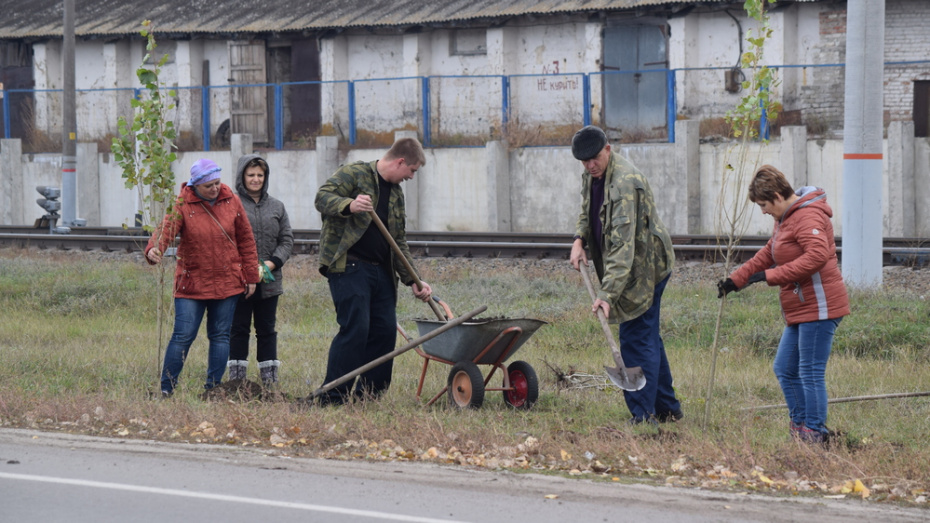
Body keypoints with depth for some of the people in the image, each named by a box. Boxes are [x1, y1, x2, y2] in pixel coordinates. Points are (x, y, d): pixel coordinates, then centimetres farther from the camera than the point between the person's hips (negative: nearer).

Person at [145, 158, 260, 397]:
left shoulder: (231, 201, 1)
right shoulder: (182, 204, -10)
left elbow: (246, 240, 8)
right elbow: (166, 228, -26)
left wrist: (251, 276, 9)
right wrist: (154, 249, -48)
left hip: (227, 283, 3)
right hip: (192, 284, -3)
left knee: (220, 335, 7)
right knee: (183, 336, -6)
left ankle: (213, 388, 14)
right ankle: (166, 389, 0)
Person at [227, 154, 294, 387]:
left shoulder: (276, 206, 11)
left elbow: (287, 239, 11)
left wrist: (273, 262, -7)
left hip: (269, 281, 4)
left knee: (267, 330, 9)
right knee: (238, 329, 2)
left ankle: (269, 376, 13)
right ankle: (237, 375, 6)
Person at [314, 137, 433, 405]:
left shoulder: (395, 193, 22)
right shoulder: (354, 174, -2)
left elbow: (399, 242, 24)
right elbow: (323, 197, -16)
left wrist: (413, 280, 15)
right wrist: (349, 205, -36)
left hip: (381, 272, 8)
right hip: (348, 266, -8)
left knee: (385, 331, 3)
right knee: (355, 328, -15)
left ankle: (368, 396, 12)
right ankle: (331, 398, -12)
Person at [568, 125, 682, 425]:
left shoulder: (624, 182, -28)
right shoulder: (591, 176, 3)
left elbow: (623, 245, -34)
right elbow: (587, 212, 22)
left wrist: (608, 293, -40)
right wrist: (579, 240, -1)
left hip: (644, 268, -10)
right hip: (642, 269, 10)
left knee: (637, 340, -11)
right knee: (648, 337, 17)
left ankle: (643, 415, -9)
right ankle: (668, 409, 28)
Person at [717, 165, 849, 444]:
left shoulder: (808, 217, -16)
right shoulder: (786, 217, 17)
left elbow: (817, 255, -30)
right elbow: (769, 254, 28)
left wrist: (771, 276, -25)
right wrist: (736, 279, 23)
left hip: (819, 307, -11)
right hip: (801, 311, 11)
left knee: (811, 373, -7)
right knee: (784, 369, 15)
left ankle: (814, 433, -1)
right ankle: (800, 424, 21)